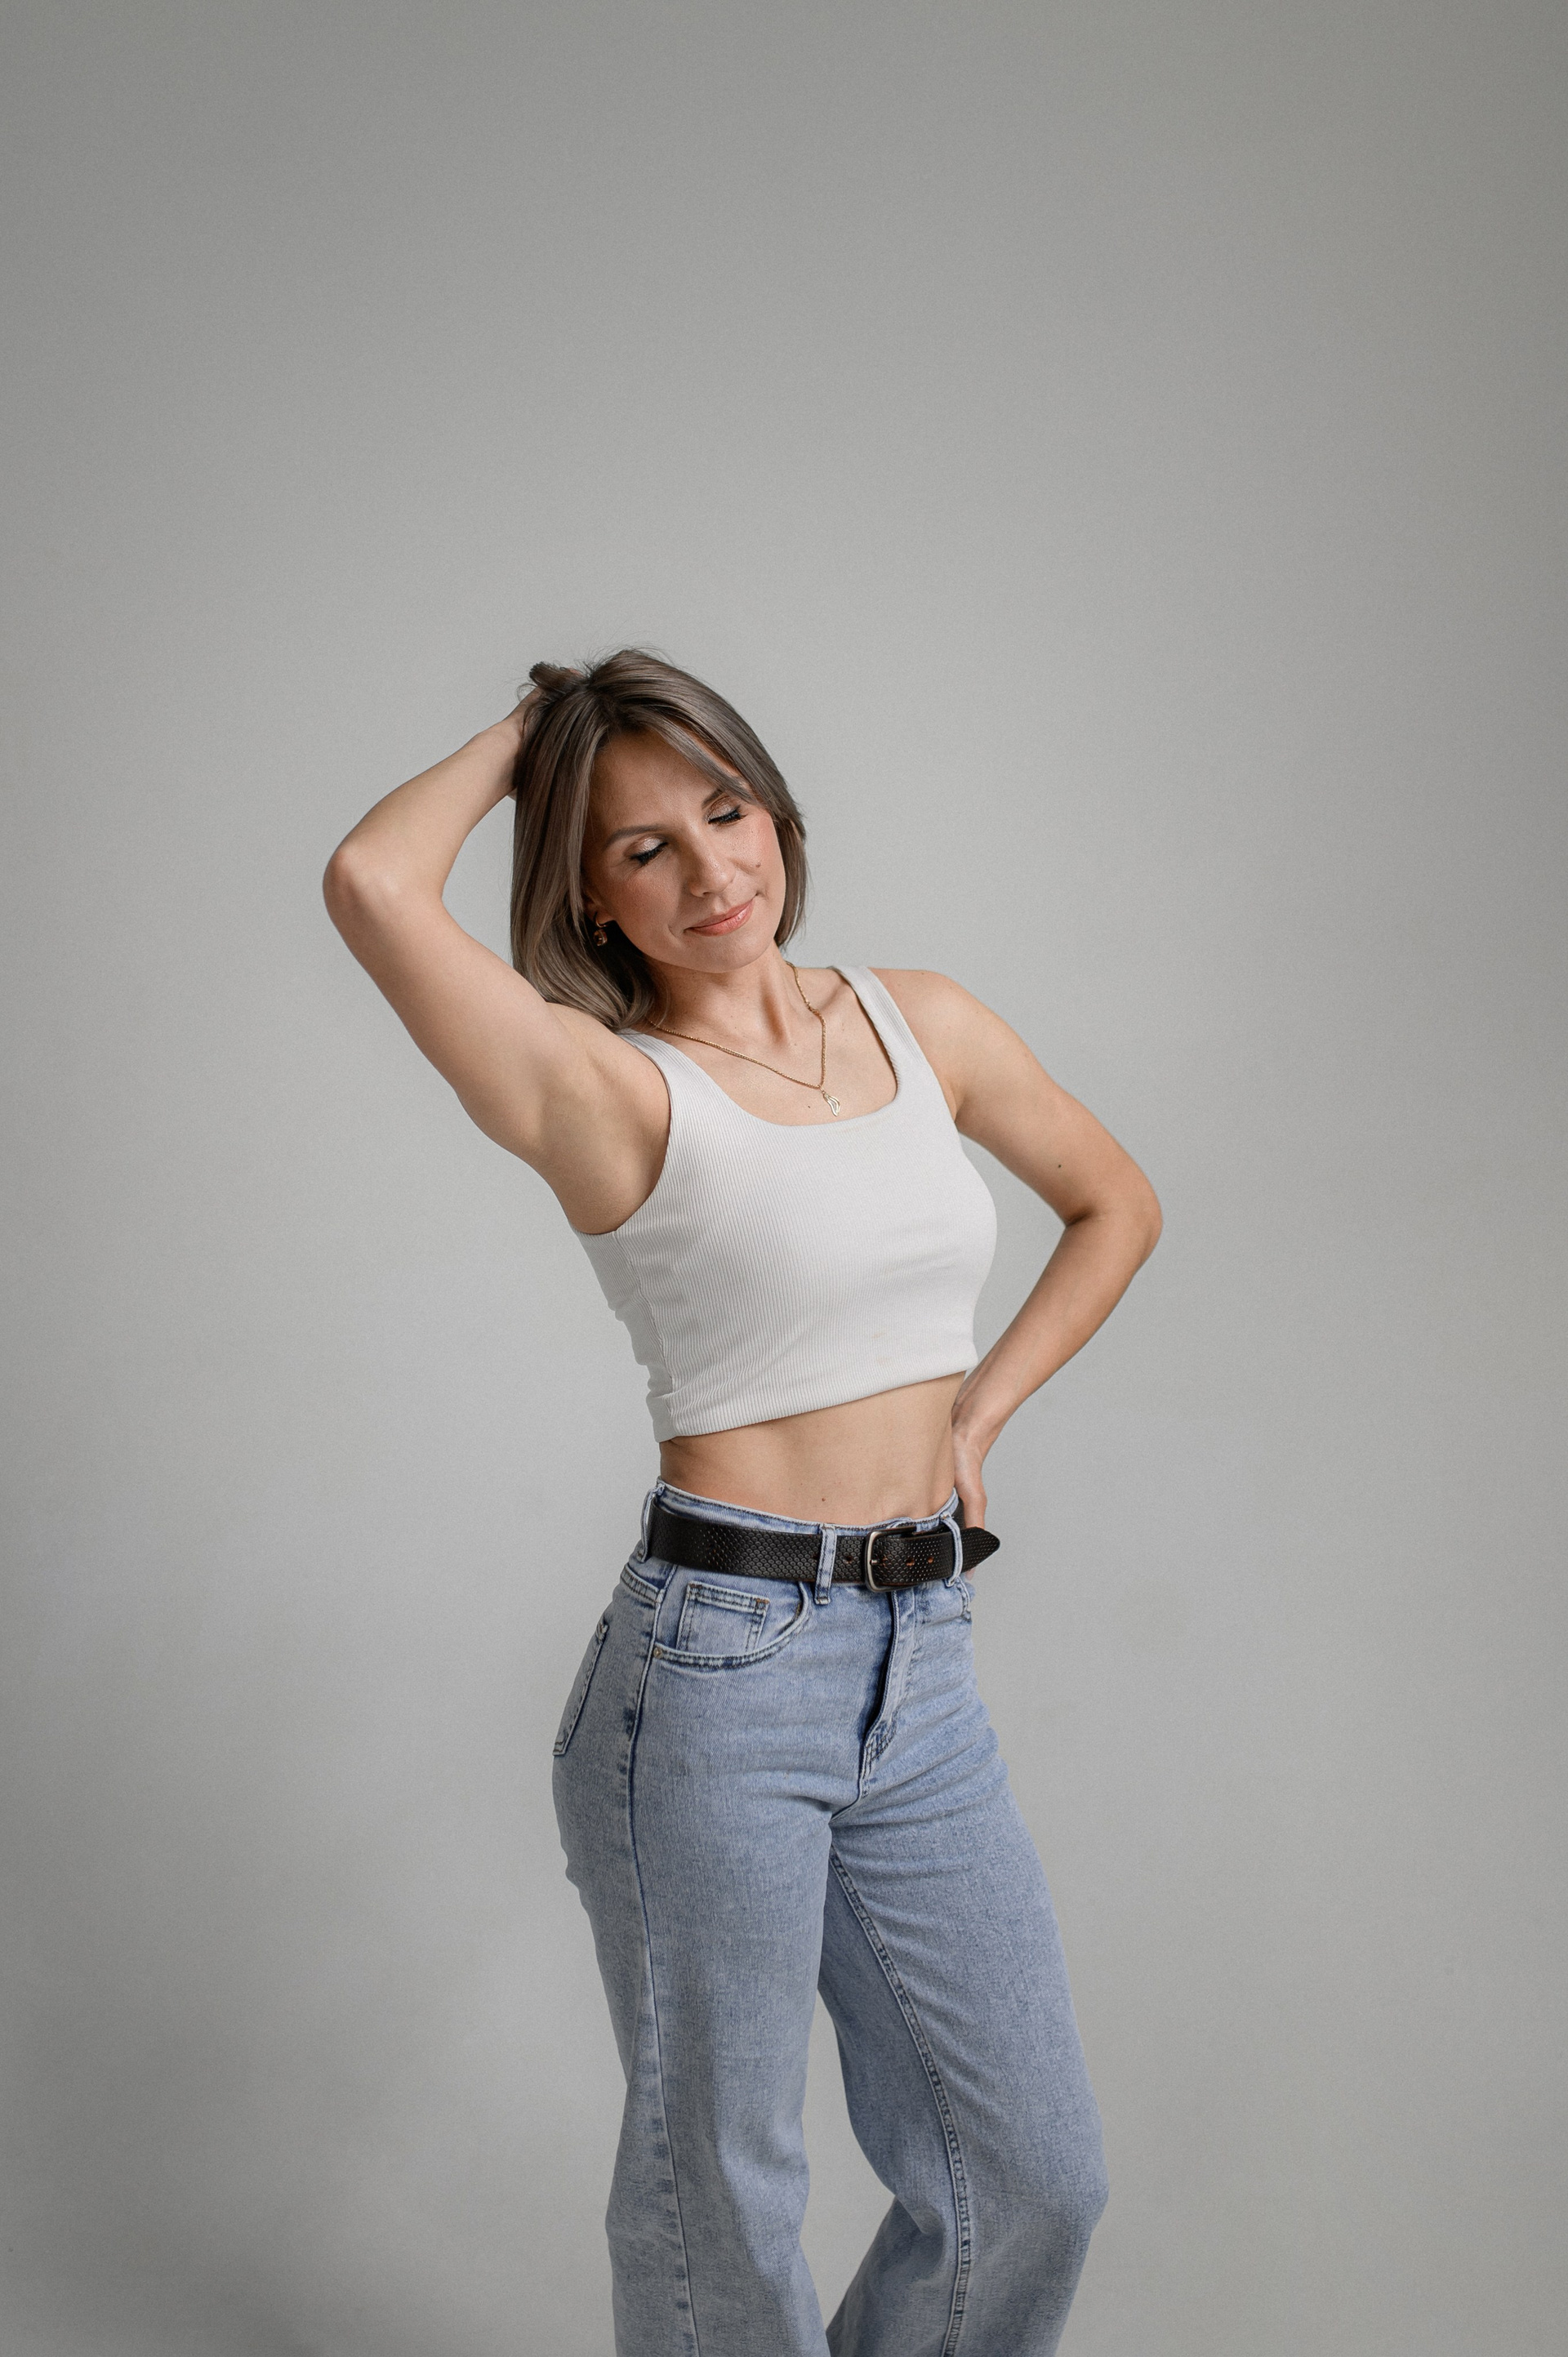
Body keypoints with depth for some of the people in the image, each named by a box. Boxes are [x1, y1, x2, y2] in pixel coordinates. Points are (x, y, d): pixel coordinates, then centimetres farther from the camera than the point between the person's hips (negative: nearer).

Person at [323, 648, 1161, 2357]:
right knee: (721, 2207, 10)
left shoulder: (923, 1025, 7)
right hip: (718, 1672, -5)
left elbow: (1115, 1205, 22)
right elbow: (373, 885, -27)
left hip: (924, 1672, 6)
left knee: (1033, 2184, 13)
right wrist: (515, 737, -7)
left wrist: (981, 1404, 9)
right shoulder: (611, 1091, -9)